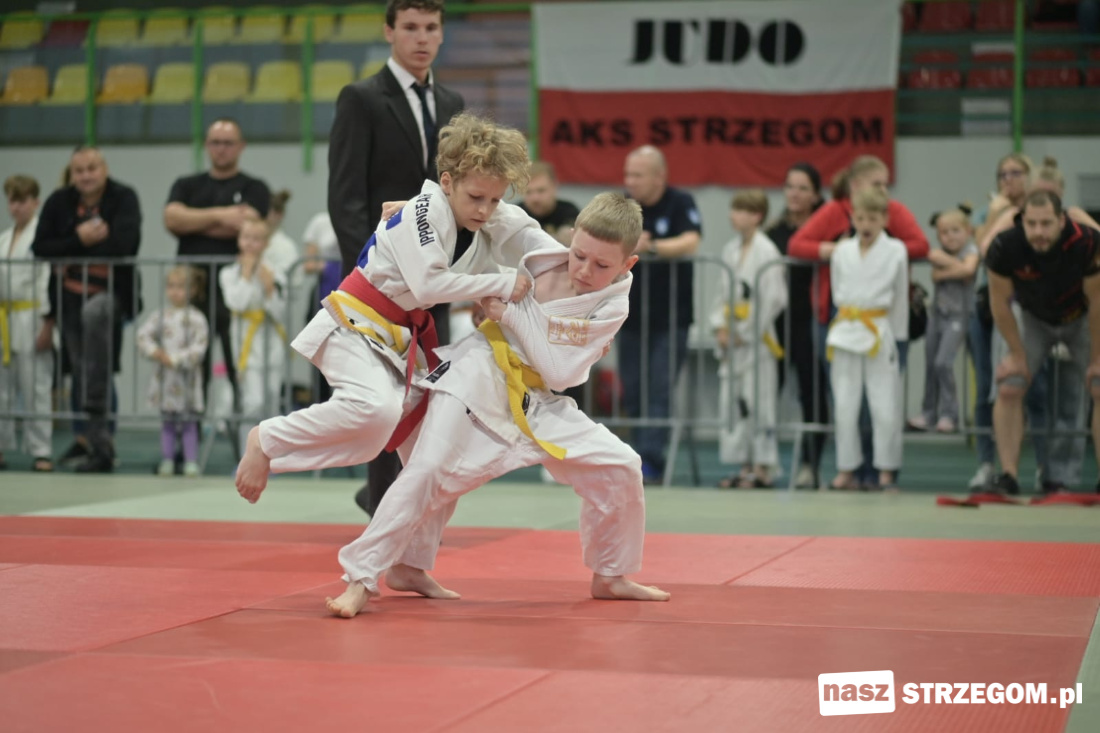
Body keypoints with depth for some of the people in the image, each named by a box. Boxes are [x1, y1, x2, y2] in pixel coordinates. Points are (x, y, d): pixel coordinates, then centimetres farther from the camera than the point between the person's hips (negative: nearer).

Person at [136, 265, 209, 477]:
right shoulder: (159, 315, 4)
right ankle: (167, 462, 19)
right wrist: (155, 353, -15)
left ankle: (191, 463, 8)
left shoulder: (196, 318, -7)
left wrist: (174, 359, -17)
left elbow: (198, 348, -13)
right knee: (167, 423, 11)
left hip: (186, 378, -4)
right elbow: (143, 335, 1)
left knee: (188, 423, 1)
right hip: (165, 378, 4)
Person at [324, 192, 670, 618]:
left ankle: (610, 577, 18)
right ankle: (362, 579, -10)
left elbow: (559, 372, -16)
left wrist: (510, 314, -20)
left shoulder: (612, 306, -10)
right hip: (481, 377, -2)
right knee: (431, 470, -18)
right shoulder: (542, 256, -7)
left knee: (621, 468, -3)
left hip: (536, 402, 2)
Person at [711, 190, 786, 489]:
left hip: (756, 341, -8)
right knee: (734, 402, 9)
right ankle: (747, 466, 17)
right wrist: (720, 327, 3)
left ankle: (763, 469, 0)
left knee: (758, 404, -6)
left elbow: (774, 299, -15)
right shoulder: (731, 249, 11)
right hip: (732, 340, 8)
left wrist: (745, 333, -13)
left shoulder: (766, 253, -12)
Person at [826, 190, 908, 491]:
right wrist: (846, 323, 12)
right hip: (846, 333, 2)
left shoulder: (896, 251, 0)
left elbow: (900, 298, 5)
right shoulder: (842, 251, 6)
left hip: (880, 334, -2)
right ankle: (846, 469, 11)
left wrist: (898, 336, 6)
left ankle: (886, 470, 6)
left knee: (885, 407, -3)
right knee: (845, 406, 3)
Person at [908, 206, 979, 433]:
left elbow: (968, 269, -27)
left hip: (957, 315, -6)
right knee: (930, 364, 8)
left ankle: (948, 414, -5)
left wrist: (945, 260, -18)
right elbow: (936, 275, -8)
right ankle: (928, 413, 19)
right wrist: (954, 269, -20)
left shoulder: (971, 250, -6)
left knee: (943, 362, -16)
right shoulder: (940, 252, 8)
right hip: (938, 312, 6)